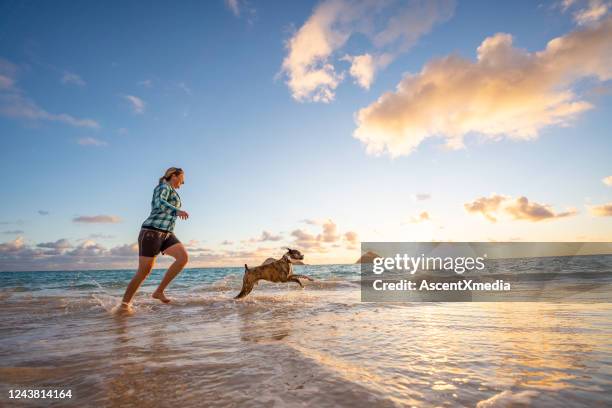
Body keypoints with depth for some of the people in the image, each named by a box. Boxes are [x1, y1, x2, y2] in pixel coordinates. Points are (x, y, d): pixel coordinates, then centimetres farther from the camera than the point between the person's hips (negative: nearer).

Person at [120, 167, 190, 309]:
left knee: (184, 257, -15)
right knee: (144, 271, -6)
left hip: (166, 234, 8)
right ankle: (125, 303, 12)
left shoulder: (172, 193, 24)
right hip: (151, 232, -8)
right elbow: (159, 203, -26)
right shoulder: (164, 187, -4)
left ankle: (159, 291, -9)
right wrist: (177, 211, -44)